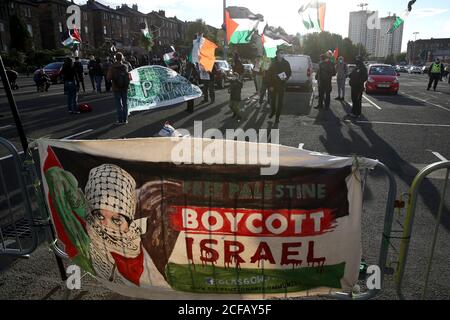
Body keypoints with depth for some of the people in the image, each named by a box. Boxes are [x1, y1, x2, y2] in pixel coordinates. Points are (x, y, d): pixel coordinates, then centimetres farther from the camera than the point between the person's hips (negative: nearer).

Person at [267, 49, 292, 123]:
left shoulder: (286, 63, 1)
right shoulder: (273, 63, -2)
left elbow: (289, 73, 9)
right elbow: (270, 74, -3)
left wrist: (286, 78, -12)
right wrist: (270, 85, -9)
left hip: (282, 85, 0)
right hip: (274, 84, 0)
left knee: (280, 101, 1)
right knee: (273, 99, 12)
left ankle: (277, 116, 10)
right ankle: (273, 112, 36)